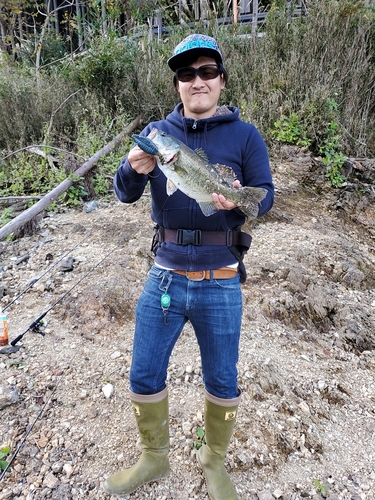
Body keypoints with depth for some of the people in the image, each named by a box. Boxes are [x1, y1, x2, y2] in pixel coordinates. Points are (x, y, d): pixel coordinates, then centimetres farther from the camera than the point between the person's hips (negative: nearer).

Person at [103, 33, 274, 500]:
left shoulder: (245, 136, 0)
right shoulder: (157, 132, 5)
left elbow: (266, 193, -1)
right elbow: (124, 194, 1)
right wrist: (134, 170, -22)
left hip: (220, 285, -1)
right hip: (164, 278, 2)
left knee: (222, 381, 14)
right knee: (144, 376, 13)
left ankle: (215, 462, 44)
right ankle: (154, 457, 42)